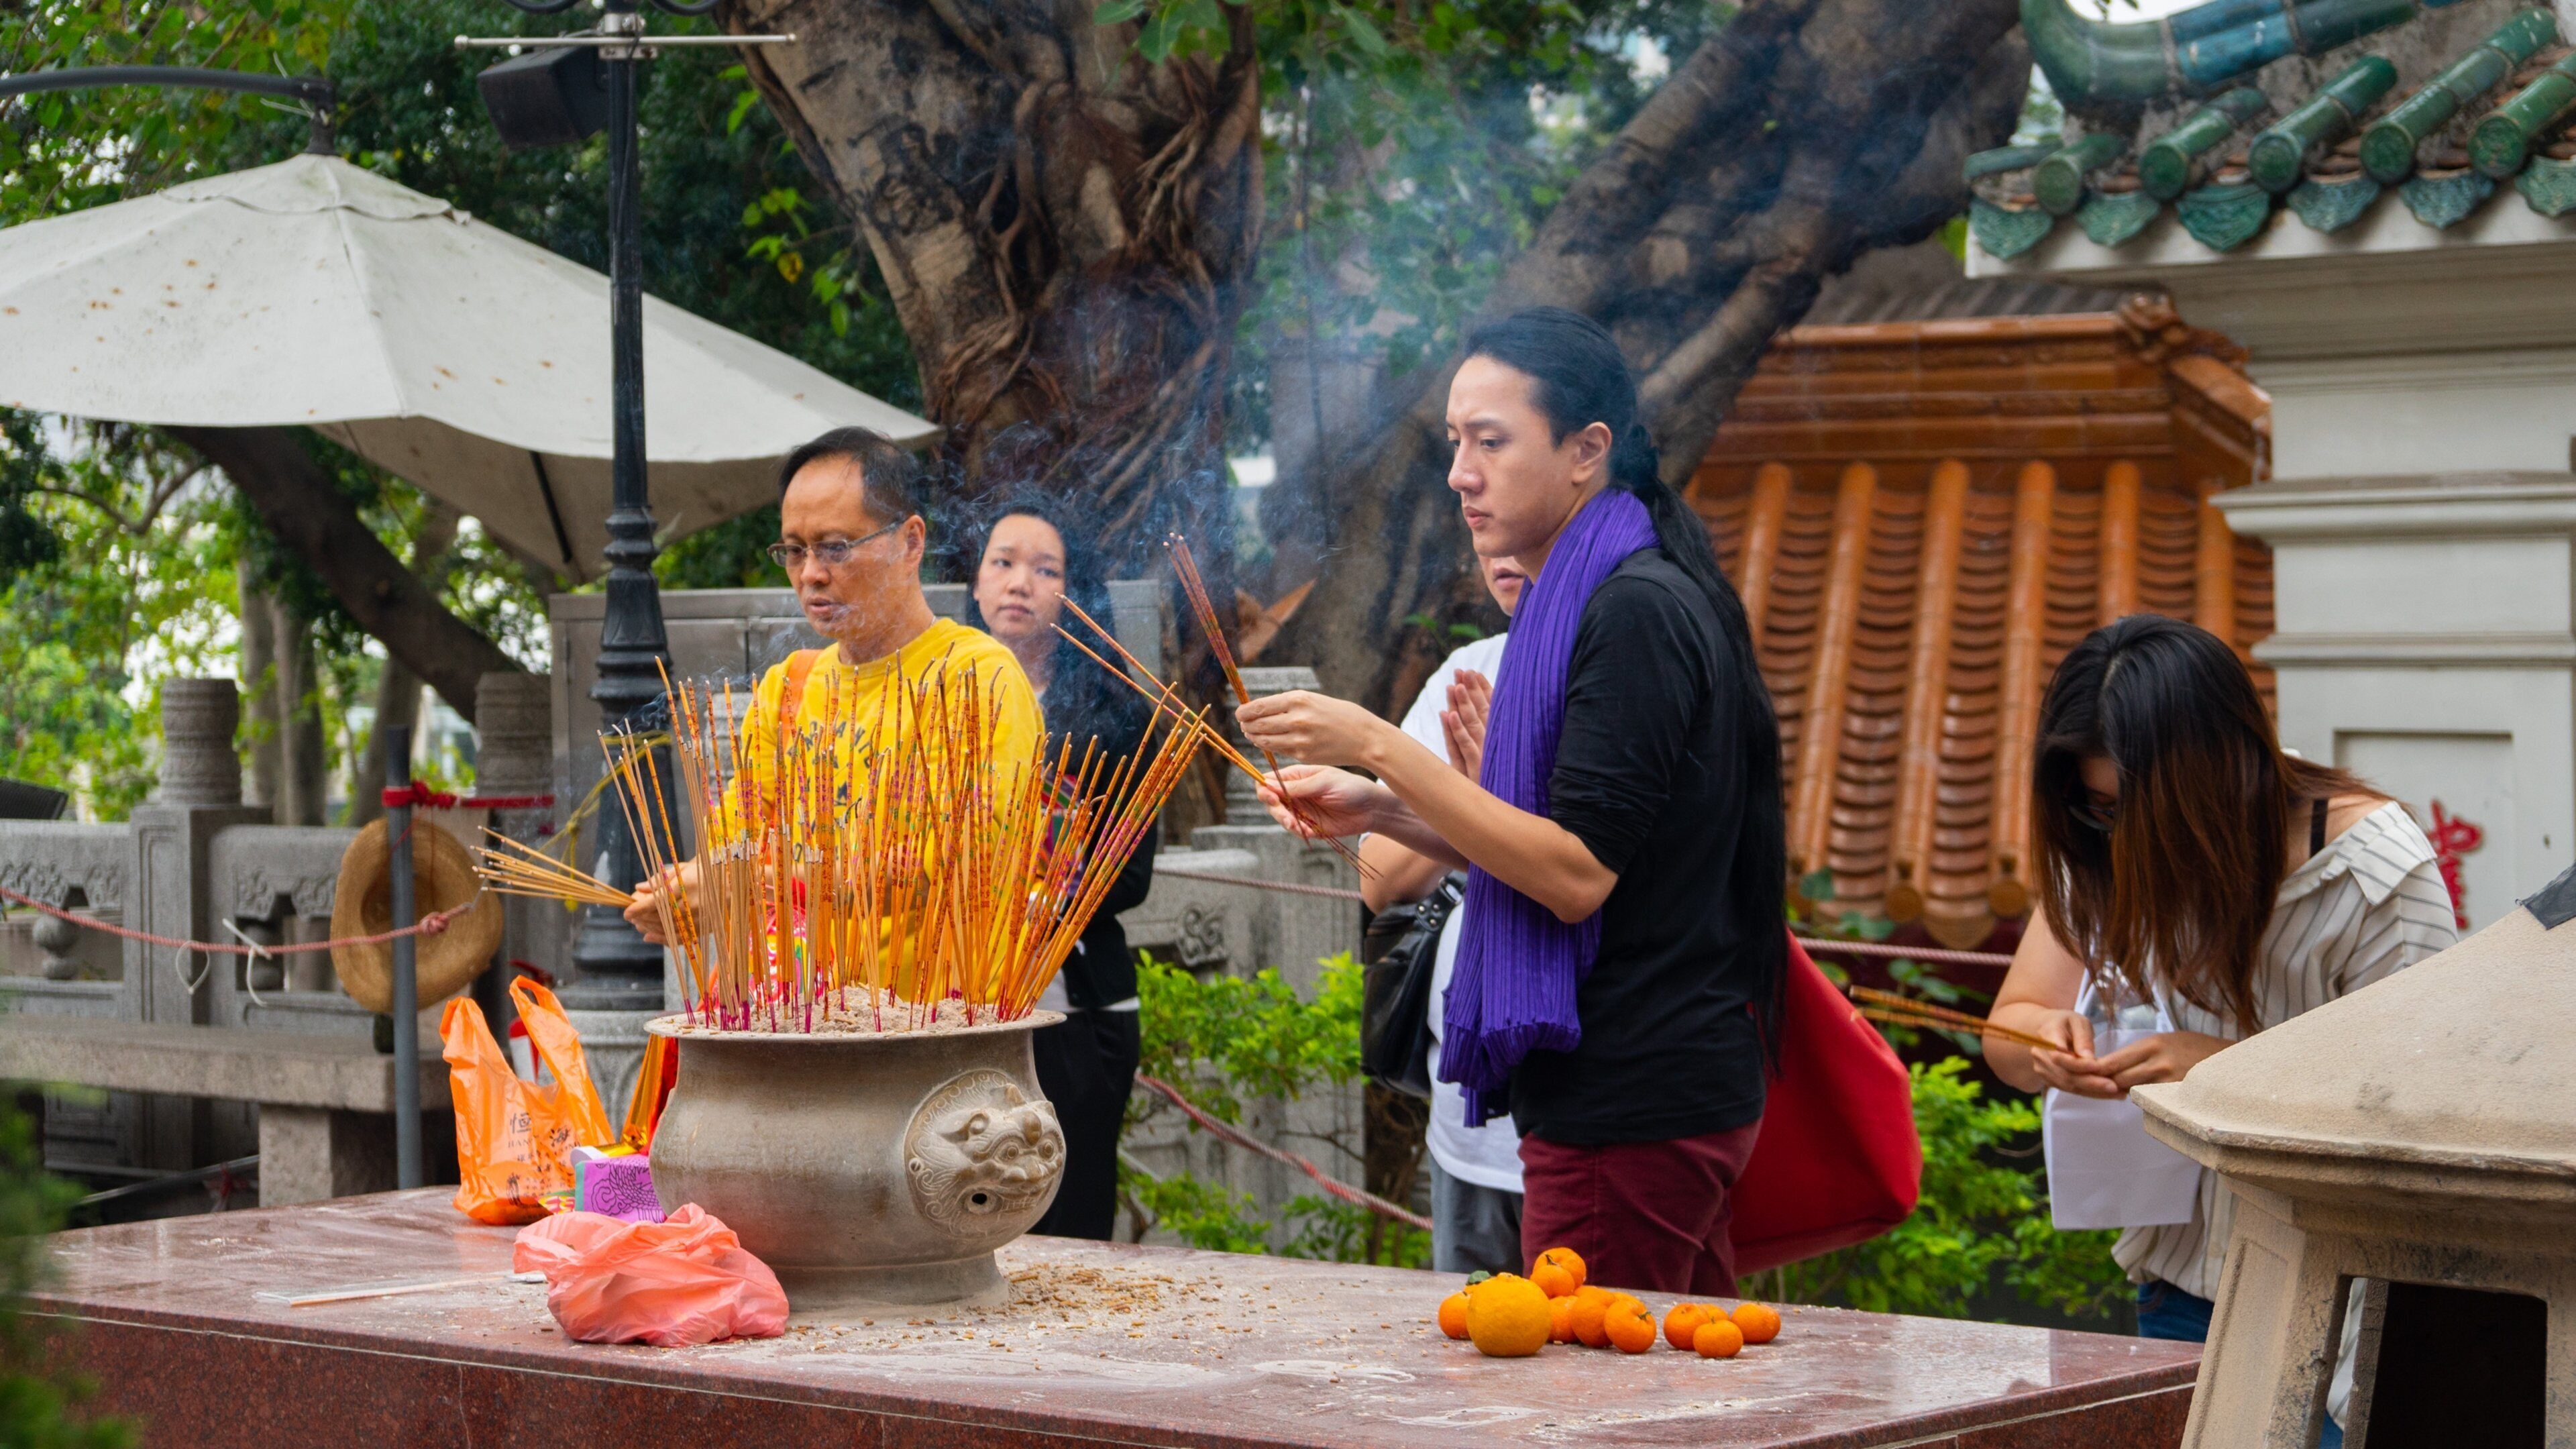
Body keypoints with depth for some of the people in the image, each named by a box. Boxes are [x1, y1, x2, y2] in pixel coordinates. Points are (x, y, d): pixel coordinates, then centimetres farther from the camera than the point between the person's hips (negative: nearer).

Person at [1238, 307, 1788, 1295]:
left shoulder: (1636, 613, -16)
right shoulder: (1583, 603, 16)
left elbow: (1580, 875, -21)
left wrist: (1383, 748, -21)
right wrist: (1381, 810, 8)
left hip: (1629, 1105, -10)